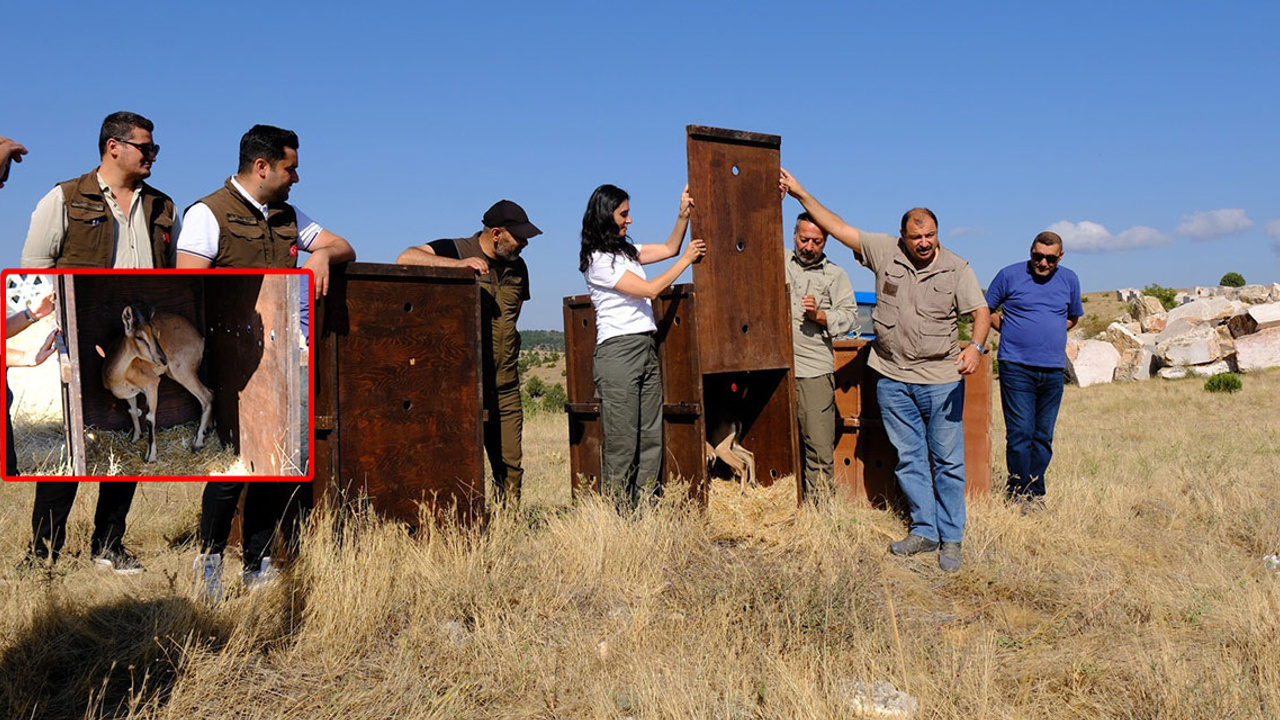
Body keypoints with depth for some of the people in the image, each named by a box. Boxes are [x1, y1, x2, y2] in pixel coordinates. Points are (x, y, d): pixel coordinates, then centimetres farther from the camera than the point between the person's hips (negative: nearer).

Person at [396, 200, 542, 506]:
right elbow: (406, 258, -17)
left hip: (506, 387, 5)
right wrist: (458, 263, -23)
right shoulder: (456, 250, -3)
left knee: (511, 465, 4)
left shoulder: (517, 267, 15)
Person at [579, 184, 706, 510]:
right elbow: (649, 289, -10)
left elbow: (668, 249, 26)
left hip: (647, 349, 9)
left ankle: (644, 509, 9)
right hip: (618, 351, -9)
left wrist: (683, 215, 12)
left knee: (652, 437, 5)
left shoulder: (625, 250, 17)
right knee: (622, 442, -8)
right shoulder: (597, 259, -8)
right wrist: (687, 259, -1)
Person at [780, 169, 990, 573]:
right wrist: (801, 195, 2)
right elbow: (838, 228, 4)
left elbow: (981, 312, -5)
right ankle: (924, 532, 21)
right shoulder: (884, 252, 1)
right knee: (909, 459, 9)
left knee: (947, 461, 2)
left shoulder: (956, 269, -2)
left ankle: (951, 539, 12)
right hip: (893, 378, 2)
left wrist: (975, 346, -25)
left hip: (941, 380, -2)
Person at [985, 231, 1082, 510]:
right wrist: (1012, 332, 2)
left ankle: (1035, 492, 17)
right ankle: (1019, 493, 4)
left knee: (1043, 437, 8)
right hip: (1017, 367, -4)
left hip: (1053, 370, 4)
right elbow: (986, 310, 10)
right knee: (1020, 433, -7)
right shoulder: (1009, 275, 1)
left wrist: (1050, 334, 11)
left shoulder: (1069, 280, 11)